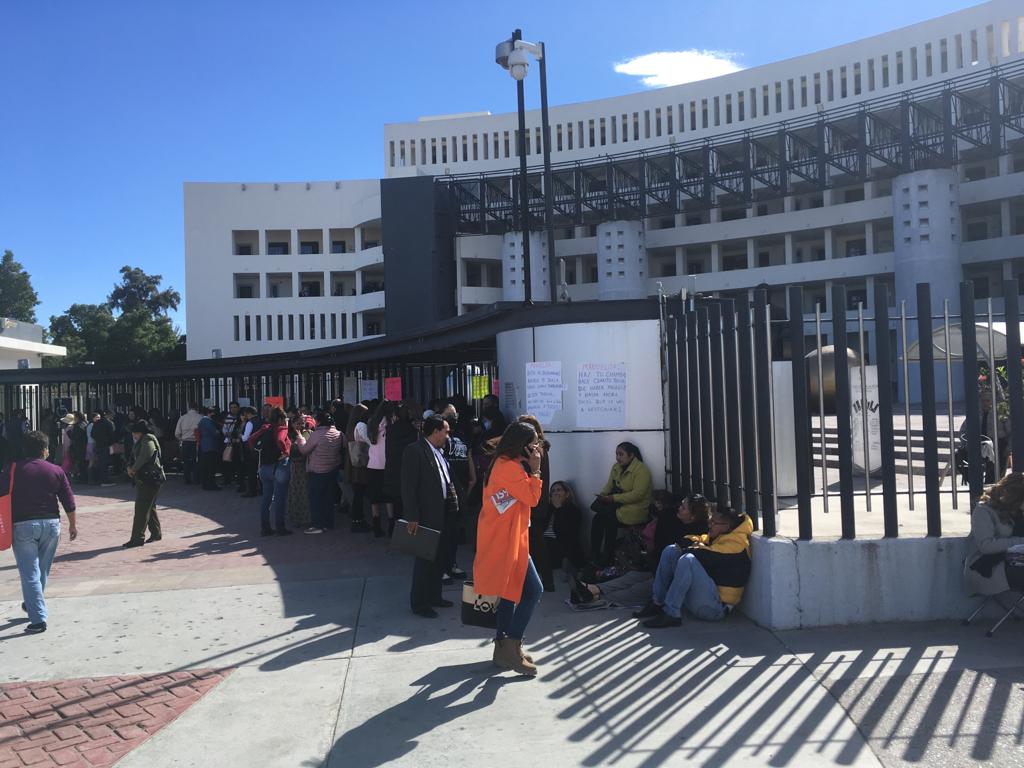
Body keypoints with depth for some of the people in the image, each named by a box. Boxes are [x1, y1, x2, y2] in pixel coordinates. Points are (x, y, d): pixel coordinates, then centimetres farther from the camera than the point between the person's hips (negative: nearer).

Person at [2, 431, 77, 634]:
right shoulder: (56, 471, 2)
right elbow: (69, 501, 3)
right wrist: (73, 524, 14)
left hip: (23, 525, -2)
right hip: (50, 524, 2)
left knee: (30, 573, -1)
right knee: (42, 570, 19)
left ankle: (38, 619, -7)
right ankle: (32, 605, 37)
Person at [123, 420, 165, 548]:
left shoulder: (148, 439, -12)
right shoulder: (139, 441, 18)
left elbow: (145, 455, -26)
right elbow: (135, 457, 19)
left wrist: (133, 469, -15)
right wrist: (131, 468, -1)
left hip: (150, 479, -10)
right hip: (143, 479, 10)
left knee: (141, 508, -10)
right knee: (149, 507, 17)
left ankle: (137, 538, -8)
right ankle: (156, 533, 27)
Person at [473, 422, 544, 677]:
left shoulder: (503, 463, 14)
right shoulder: (510, 467, -19)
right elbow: (532, 498, -14)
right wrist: (534, 469, -9)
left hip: (502, 539, 11)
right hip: (507, 541, -11)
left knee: (511, 591, 16)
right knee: (533, 590, -9)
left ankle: (504, 648, 23)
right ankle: (512, 647, -6)